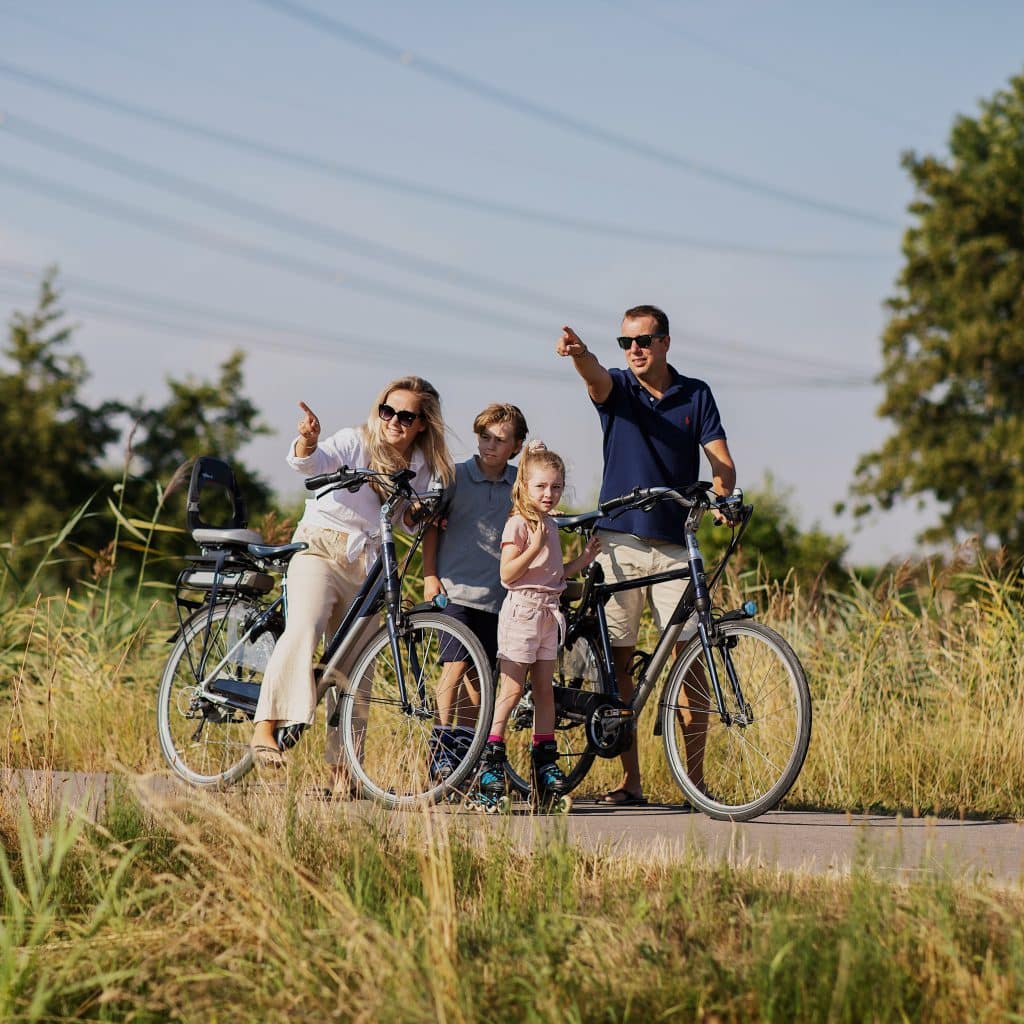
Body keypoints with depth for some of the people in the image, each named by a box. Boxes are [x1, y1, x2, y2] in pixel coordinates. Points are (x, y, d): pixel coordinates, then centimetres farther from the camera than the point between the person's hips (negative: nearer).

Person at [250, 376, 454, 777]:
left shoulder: (425, 467, 6)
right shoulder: (355, 442, -8)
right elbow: (313, 463, -26)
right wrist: (308, 441, -48)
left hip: (369, 564, 5)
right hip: (321, 549, -5)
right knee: (303, 628, -30)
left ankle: (342, 768, 13)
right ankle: (265, 727, -35)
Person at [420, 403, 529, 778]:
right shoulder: (456, 476, -1)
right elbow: (431, 524, 6)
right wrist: (430, 575, -1)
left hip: (496, 595, 3)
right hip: (455, 589, -3)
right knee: (456, 665, -13)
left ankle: (466, 753, 15)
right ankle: (440, 751, -8)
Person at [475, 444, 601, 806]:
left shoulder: (549, 526, 16)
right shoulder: (518, 524, -9)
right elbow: (507, 574, -16)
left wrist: (583, 559, 10)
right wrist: (534, 546, -24)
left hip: (548, 612, 8)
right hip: (522, 609, -8)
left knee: (544, 689, 9)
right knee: (512, 688, -7)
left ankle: (545, 761, 12)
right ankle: (490, 759, -3)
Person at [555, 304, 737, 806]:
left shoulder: (696, 394, 9)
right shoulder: (616, 389, 5)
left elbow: (720, 457, 2)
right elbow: (595, 376, -18)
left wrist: (723, 497, -20)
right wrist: (578, 353, -42)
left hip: (676, 545, 0)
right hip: (620, 542, 0)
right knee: (617, 658, -1)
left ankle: (695, 779, -2)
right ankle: (629, 780, 3)